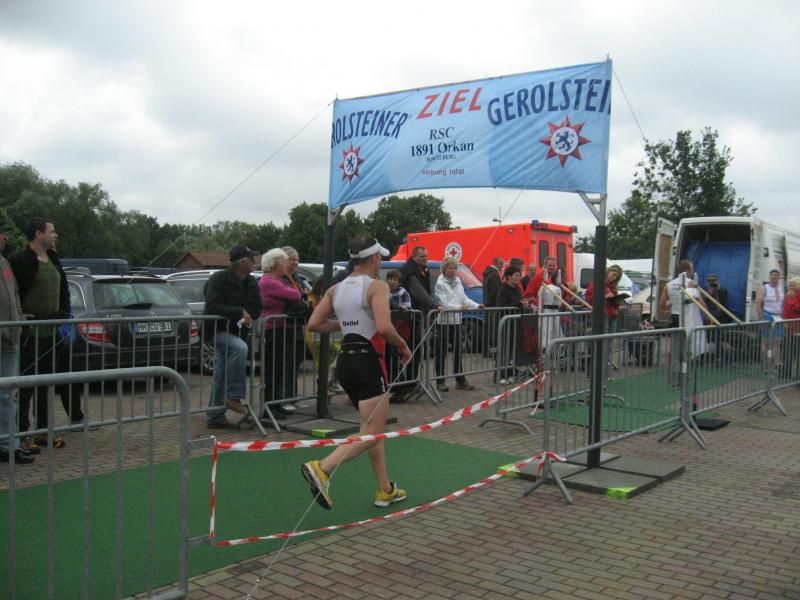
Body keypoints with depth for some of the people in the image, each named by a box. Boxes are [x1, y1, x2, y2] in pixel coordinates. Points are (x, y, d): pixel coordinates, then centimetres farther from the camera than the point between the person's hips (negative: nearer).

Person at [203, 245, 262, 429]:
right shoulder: (219, 279, -15)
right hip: (218, 329, -8)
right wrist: (239, 312, -26)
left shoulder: (251, 282, 8)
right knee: (240, 347, -35)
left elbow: (256, 309, 9)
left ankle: (214, 417, 19)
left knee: (221, 376, 12)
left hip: (235, 331, 8)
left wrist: (246, 315, -11)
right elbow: (212, 307, -24)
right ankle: (234, 397, -29)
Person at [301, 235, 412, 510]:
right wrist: (403, 346, -6)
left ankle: (385, 490, 24)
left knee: (372, 428, 18)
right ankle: (322, 468, -21)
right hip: (368, 361, -8)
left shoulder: (336, 289, 9)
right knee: (371, 433, -4)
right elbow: (384, 327, -23)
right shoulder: (377, 286, -10)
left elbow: (313, 324, 6)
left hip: (345, 360, 8)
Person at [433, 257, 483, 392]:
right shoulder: (440, 283, -9)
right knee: (441, 353, 2)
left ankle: (460, 380, 18)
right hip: (443, 321, -6)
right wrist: (459, 307, -27)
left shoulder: (457, 281, 12)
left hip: (456, 320, 6)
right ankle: (440, 382, 9)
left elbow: (464, 298, 10)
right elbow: (443, 303, -16)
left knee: (458, 351, 10)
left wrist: (477, 305, -3)